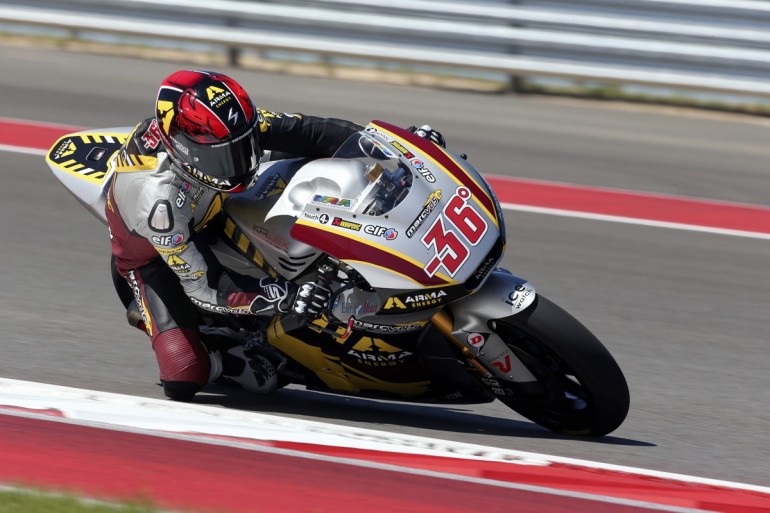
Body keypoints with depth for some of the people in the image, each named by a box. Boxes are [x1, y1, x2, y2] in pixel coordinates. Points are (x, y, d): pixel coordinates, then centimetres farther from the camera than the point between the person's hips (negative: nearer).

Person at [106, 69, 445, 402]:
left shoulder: (226, 125, -28)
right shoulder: (159, 197, -43)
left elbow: (302, 131, -19)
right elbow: (202, 287, -38)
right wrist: (284, 298, -47)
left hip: (206, 222, 6)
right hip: (151, 256, -6)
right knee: (184, 378, -25)